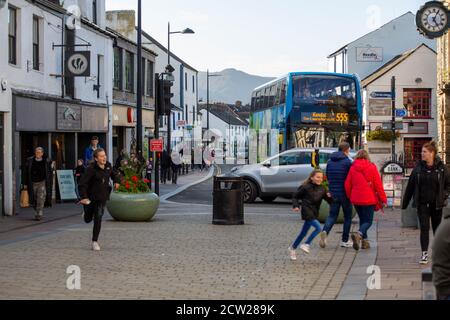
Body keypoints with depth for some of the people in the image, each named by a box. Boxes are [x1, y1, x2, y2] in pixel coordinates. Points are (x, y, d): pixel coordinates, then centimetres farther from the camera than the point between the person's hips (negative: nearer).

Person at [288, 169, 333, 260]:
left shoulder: (322, 189, 7)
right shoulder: (306, 187, -6)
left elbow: (330, 201, 5)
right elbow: (295, 197, 3)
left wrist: (329, 197, -16)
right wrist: (296, 206, -11)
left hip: (314, 214, 6)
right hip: (307, 211, -6)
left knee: (304, 232, 12)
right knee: (318, 228, -20)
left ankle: (293, 248, 27)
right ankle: (306, 244, -7)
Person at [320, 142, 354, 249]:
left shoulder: (330, 162, 7)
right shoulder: (347, 162, -11)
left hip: (333, 193, 4)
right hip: (345, 193, -4)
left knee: (332, 215, 8)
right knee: (347, 217, 10)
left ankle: (325, 231, -21)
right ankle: (345, 241, 13)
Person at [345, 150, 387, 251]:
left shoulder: (353, 168, 3)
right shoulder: (372, 167, -5)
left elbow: (347, 185, 3)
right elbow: (378, 185, -5)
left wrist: (350, 197, 16)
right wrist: (383, 200, 1)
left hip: (356, 200, 3)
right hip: (369, 200, -3)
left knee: (362, 219, 18)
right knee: (368, 221, 0)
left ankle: (365, 241, 14)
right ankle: (359, 234, -27)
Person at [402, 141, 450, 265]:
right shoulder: (419, 167, 2)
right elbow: (410, 185, 5)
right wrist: (405, 203, 6)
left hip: (436, 203, -1)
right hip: (422, 203, 1)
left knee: (437, 228, 9)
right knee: (424, 228, -5)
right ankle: (424, 254, -6)